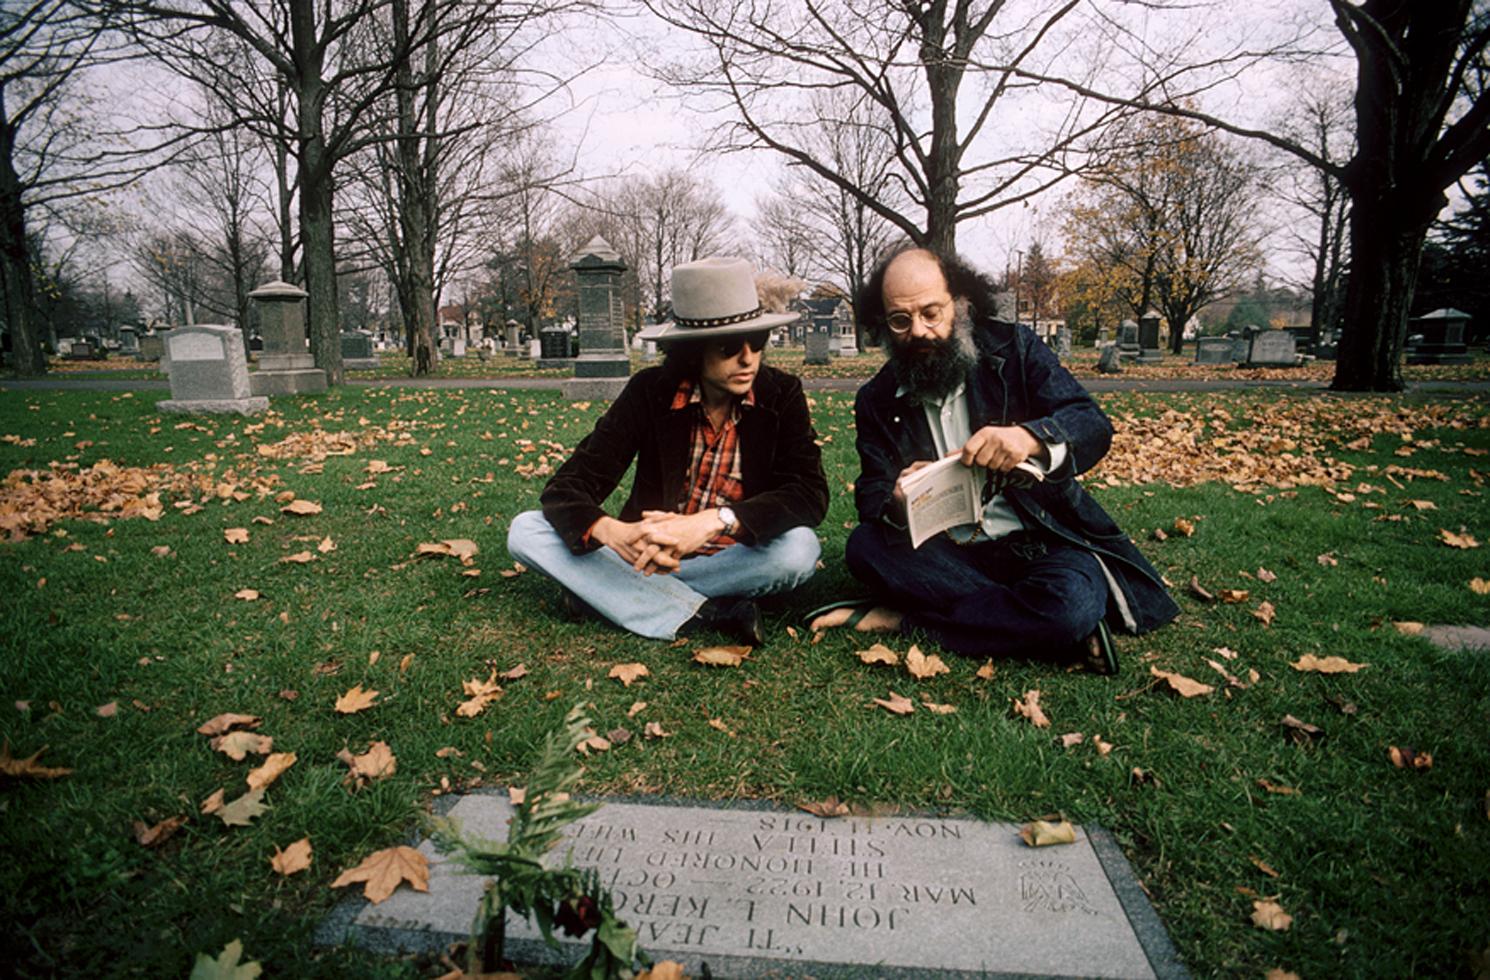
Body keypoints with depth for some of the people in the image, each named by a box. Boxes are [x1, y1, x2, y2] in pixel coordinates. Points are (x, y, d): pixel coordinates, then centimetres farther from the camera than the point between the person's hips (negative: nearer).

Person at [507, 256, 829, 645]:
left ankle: (599, 590, -21)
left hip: (735, 561, 0)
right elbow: (567, 486, -13)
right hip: (650, 553, 1)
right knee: (526, 531, -17)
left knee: (801, 548, -33)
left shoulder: (782, 395, -10)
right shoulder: (649, 393, -10)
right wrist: (613, 532, -37)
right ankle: (707, 614, -25)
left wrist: (716, 521, -37)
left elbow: (810, 492, -20)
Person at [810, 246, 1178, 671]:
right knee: (864, 545, -25)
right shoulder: (876, 400, 3)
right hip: (949, 555, 2)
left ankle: (905, 620, -17)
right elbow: (872, 494, -2)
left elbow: (1095, 425, -10)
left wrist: (1032, 439, -34)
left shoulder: (1013, 348, -2)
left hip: (1041, 543, -1)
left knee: (1072, 604, -33)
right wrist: (896, 505, -29)